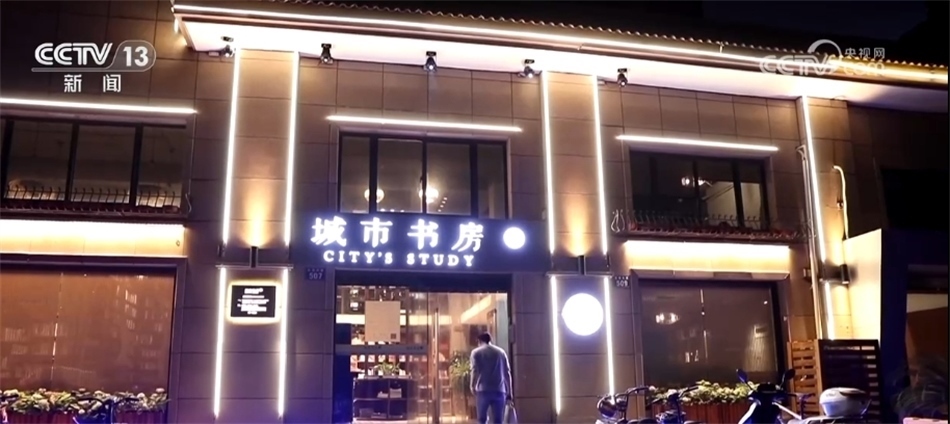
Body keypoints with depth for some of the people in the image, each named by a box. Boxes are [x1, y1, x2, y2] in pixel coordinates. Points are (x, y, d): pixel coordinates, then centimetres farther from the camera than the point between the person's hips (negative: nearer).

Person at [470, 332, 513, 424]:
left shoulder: (476, 352, 7)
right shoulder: (501, 352, 14)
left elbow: (475, 371, -4)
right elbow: (507, 373, 11)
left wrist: (473, 386, 8)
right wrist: (509, 393, 13)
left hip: (483, 390, -2)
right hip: (499, 391, 2)